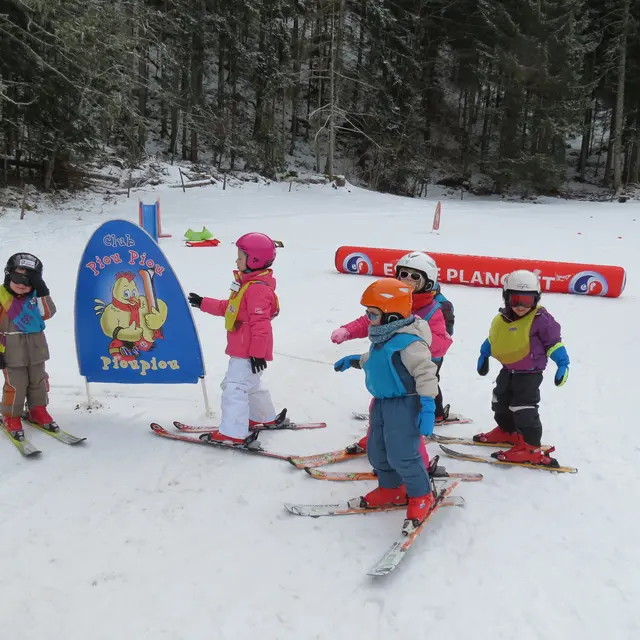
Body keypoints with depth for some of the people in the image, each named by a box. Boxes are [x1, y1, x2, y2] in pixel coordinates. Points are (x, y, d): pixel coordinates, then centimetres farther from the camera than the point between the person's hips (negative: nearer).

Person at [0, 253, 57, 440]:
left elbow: (48, 314, -11)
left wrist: (42, 292, -19)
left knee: (38, 380, 14)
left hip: (36, 347, 4)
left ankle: (37, 411, 32)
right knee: (15, 384, -2)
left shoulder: (36, 295, 2)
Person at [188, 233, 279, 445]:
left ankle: (232, 433, -6)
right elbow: (228, 307, 22)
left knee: (235, 388, -10)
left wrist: (258, 353, -25)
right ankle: (265, 417, 42)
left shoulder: (258, 289, -23)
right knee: (251, 384, 26)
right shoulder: (248, 283, 11)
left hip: (249, 352, -11)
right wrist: (203, 303, 23)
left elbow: (260, 324, -26)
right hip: (242, 349, 11)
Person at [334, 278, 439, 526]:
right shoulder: (382, 338, 5)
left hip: (404, 404, -10)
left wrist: (427, 406, -28)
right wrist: (353, 361, 30)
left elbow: (426, 373, -26)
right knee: (377, 450, 16)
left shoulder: (409, 342, -24)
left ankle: (421, 495, 14)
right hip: (382, 403, 10)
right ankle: (390, 489, 36)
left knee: (401, 454, -7)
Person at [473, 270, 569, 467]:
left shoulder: (541, 319, -19)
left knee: (524, 409, -9)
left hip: (530, 373, -7)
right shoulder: (500, 320, -1)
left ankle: (530, 447, 0)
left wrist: (562, 364, -17)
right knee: (500, 403, 21)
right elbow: (492, 340, 16)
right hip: (508, 371, 8)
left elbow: (554, 342, -12)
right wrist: (483, 356, 23)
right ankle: (507, 431, 42)